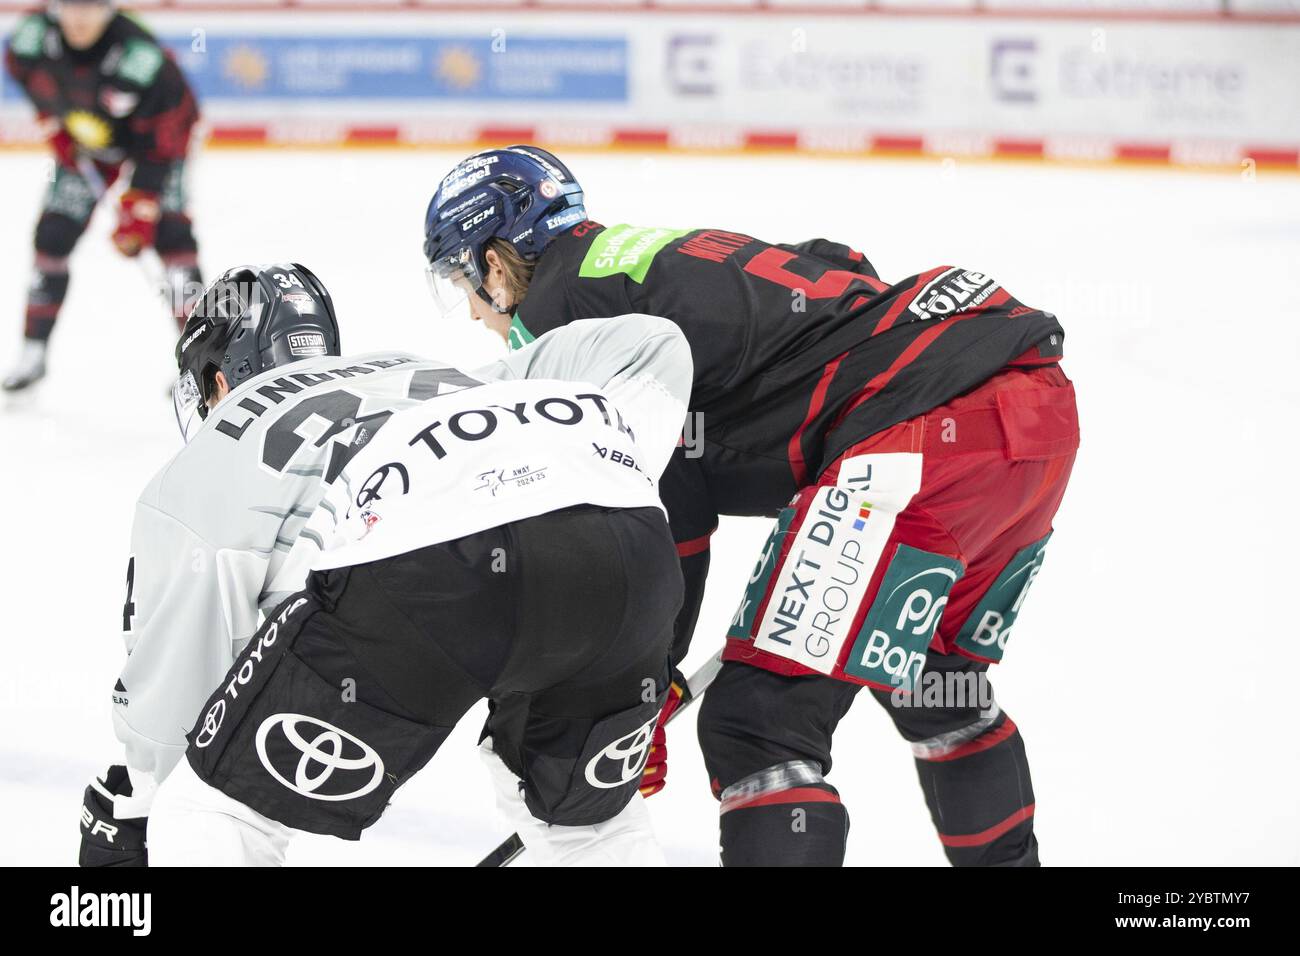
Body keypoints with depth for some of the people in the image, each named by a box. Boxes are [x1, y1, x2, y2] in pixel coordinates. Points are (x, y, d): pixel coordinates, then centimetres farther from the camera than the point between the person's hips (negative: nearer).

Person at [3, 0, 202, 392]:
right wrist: (55, 124, 1)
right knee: (53, 235, -2)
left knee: (170, 232, -18)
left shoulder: (139, 56, -38)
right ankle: (33, 353, 12)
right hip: (82, 142, 4)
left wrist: (137, 209, -30)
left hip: (156, 135, -4)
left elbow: (159, 143, -31)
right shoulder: (34, 37, -26)